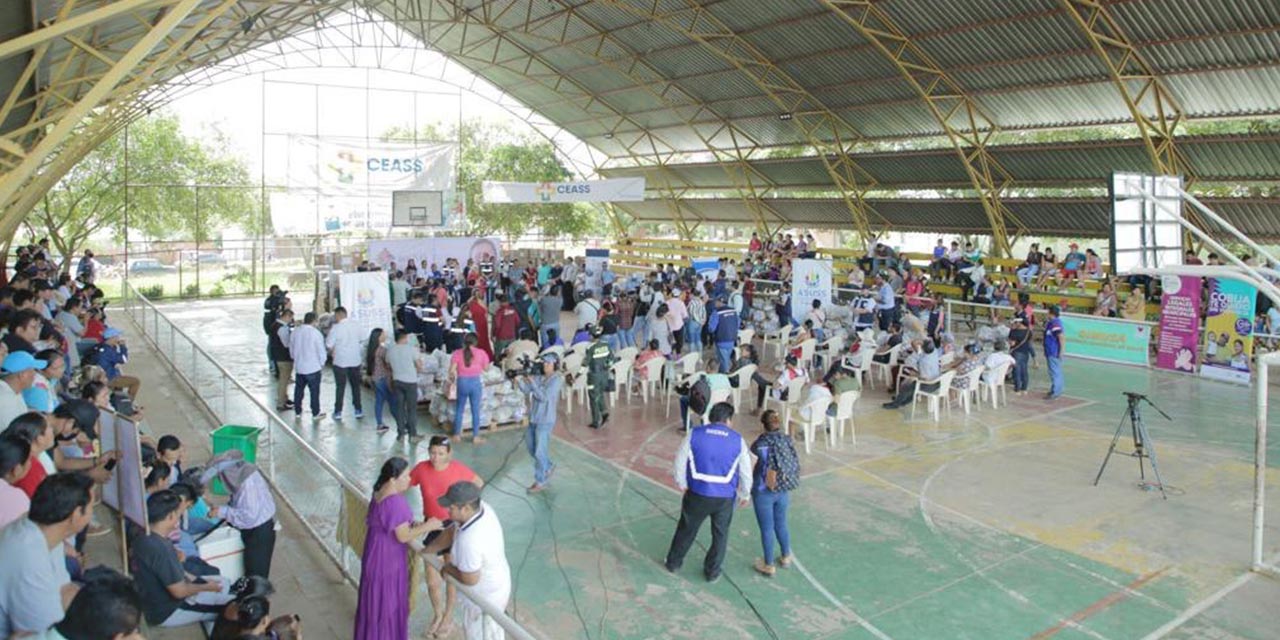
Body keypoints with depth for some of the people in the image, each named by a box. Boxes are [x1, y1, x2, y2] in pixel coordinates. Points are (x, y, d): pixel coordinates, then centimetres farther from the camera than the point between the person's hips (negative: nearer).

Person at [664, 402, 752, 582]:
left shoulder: (694, 434, -8)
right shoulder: (737, 440, -7)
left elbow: (680, 462, -4)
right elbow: (746, 472, 0)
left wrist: (682, 484, 11)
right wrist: (745, 495, 16)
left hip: (697, 494, 1)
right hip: (725, 498, 0)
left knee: (686, 529, 21)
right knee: (720, 535, 20)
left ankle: (673, 563, 37)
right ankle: (712, 572, 31)